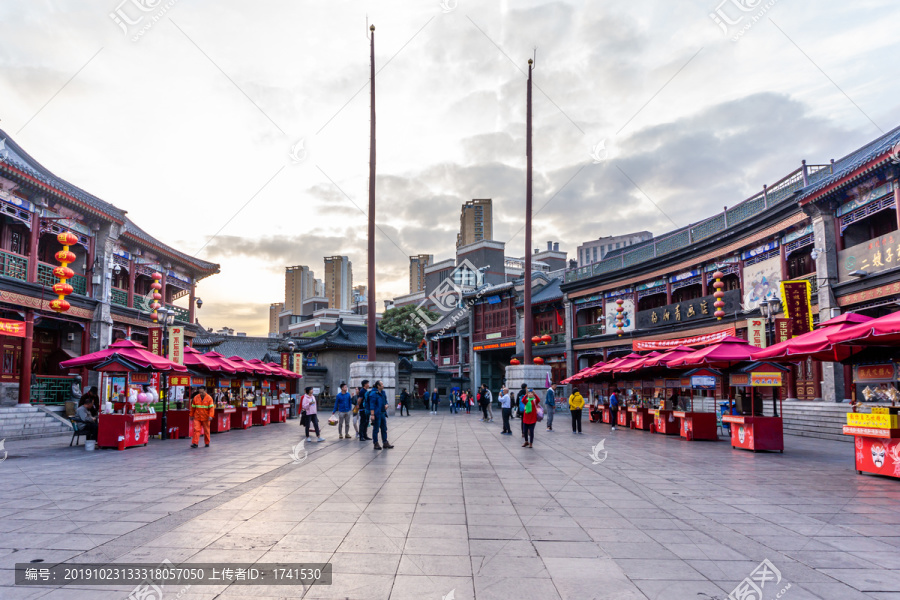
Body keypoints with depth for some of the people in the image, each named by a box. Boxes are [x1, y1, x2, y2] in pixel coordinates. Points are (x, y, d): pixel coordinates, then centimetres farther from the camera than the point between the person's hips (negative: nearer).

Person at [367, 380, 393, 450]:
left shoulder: (383, 392, 12)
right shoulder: (373, 394, -14)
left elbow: (385, 401, 25)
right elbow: (372, 405, -18)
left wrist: (386, 404, 2)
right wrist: (372, 415, -23)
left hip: (383, 413, 9)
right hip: (377, 414, -9)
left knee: (384, 429, 13)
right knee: (376, 429, 1)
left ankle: (385, 443, 21)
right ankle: (375, 444, 8)